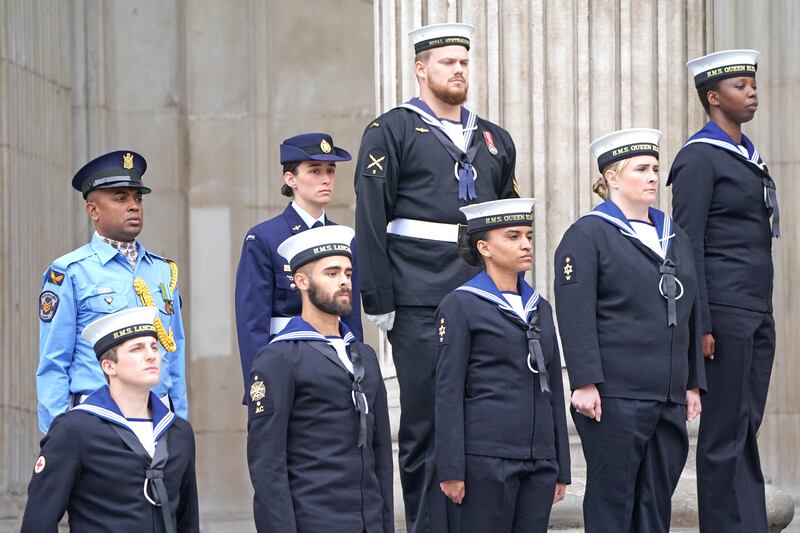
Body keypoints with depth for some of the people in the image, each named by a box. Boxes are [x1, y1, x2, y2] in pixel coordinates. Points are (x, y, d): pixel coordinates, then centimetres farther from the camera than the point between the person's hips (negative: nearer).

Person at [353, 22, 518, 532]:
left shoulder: (495, 140, 18)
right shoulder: (392, 132, 1)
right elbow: (371, 221, -4)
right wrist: (380, 302, -9)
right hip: (421, 308, -5)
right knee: (426, 428, -2)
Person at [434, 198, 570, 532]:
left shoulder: (540, 308, 17)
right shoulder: (460, 306, -1)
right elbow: (448, 392, -6)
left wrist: (561, 469, 15)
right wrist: (451, 470, -12)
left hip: (540, 460, 6)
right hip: (487, 457, -6)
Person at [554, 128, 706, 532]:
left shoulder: (675, 238, 19)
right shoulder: (587, 235, -3)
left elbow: (690, 315, 23)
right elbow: (576, 317, -11)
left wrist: (693, 383, 17)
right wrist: (585, 383, -18)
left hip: (669, 399, 7)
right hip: (614, 398, -7)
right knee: (612, 499, -3)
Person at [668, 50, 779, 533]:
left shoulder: (748, 156, 18)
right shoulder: (699, 158, -8)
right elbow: (688, 246, -13)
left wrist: (764, 316, 19)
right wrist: (700, 325, -18)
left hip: (757, 315, 8)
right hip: (724, 313, -8)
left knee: (746, 432, 9)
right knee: (725, 435, -6)